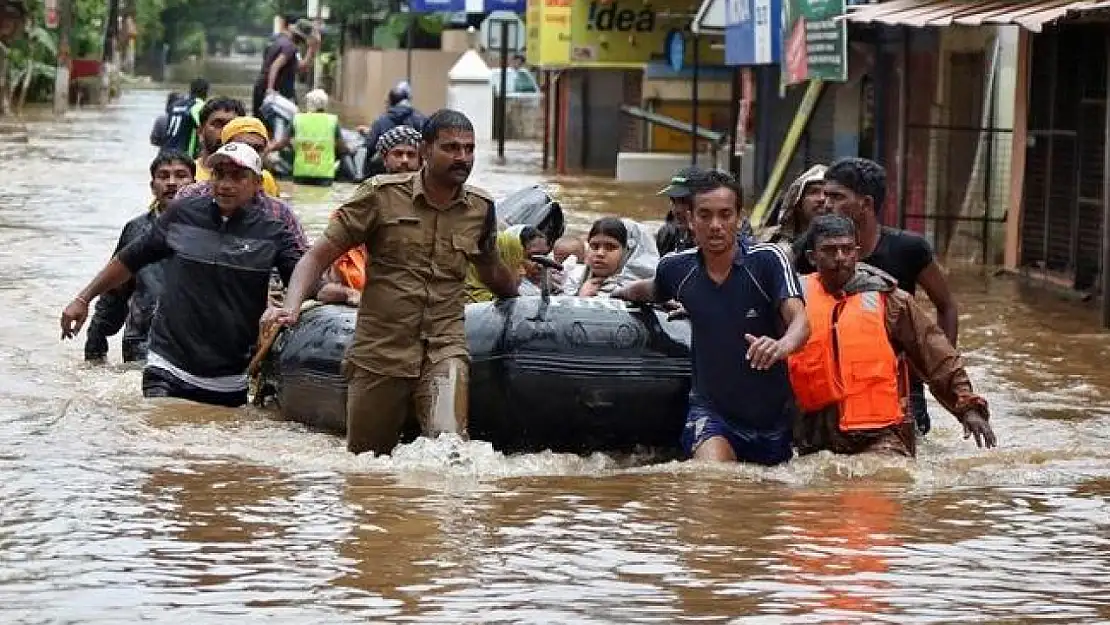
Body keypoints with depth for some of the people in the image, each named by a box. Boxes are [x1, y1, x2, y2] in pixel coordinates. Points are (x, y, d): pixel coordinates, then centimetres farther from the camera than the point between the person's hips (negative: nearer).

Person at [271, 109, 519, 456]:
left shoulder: (481, 209, 7)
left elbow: (492, 273, 29)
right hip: (379, 351, -1)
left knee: (447, 442, -29)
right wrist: (291, 306, -17)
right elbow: (319, 255, -3)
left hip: (444, 349, 1)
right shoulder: (382, 195, -3)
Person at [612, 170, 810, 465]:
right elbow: (652, 290, 23)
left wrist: (783, 345, -49)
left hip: (772, 413, 0)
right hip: (711, 408, 0)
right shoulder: (677, 268, -3)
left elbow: (800, 321, -28)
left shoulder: (768, 260, -14)